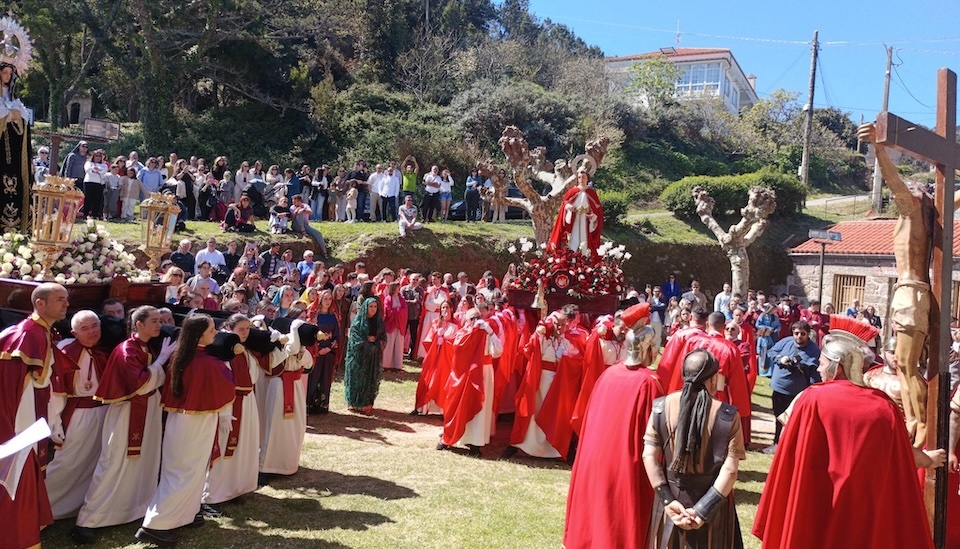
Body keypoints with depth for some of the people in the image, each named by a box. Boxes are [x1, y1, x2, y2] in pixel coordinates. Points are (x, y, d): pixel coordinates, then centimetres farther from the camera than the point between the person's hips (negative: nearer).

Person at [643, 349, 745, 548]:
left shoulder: (662, 406, -7)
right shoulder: (727, 415, -11)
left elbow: (649, 456, -10)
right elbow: (730, 470, -16)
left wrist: (667, 500, -7)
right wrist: (704, 509, -14)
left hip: (672, 497, 2)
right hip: (713, 501, -1)